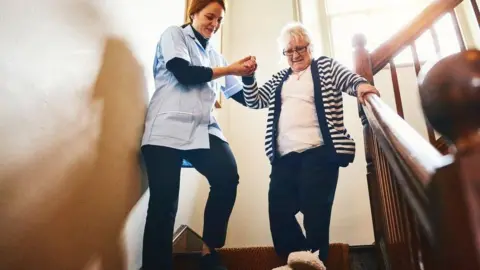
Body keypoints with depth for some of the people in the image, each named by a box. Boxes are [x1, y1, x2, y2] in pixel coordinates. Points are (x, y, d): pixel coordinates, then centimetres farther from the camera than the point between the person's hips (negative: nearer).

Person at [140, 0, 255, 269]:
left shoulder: (214, 55, 23)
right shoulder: (174, 35, 11)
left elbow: (242, 96, 23)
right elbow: (184, 74, -8)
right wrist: (230, 69, -4)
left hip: (203, 130, 5)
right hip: (169, 129, -4)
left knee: (228, 177, -18)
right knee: (164, 202, -8)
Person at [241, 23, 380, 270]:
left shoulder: (326, 66, 12)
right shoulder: (279, 79, 24)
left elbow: (348, 78, -2)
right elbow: (254, 101, 22)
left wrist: (360, 84, -26)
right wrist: (248, 76, 4)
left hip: (318, 153, -4)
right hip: (284, 157, 5)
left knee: (315, 214, -6)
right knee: (279, 213, -1)